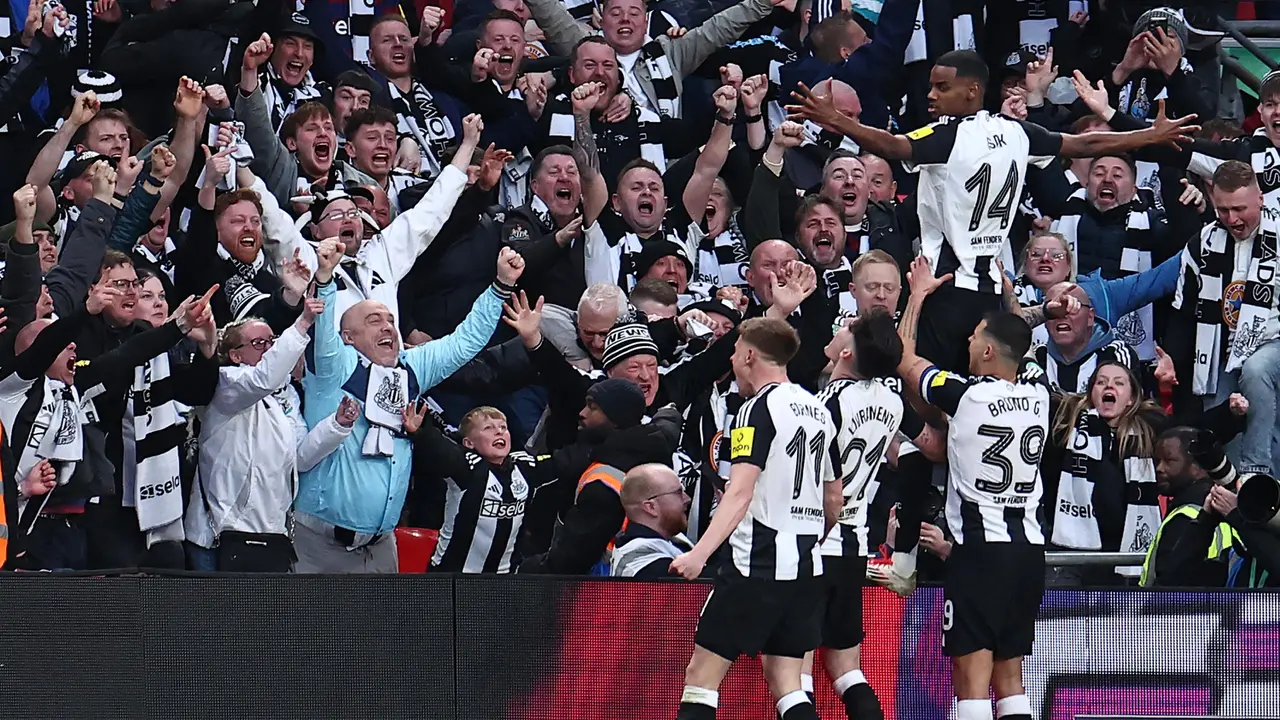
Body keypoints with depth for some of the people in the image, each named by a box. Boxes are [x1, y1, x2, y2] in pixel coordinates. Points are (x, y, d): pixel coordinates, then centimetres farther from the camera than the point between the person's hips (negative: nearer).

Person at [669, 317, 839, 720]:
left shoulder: (759, 408, -9)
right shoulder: (818, 411, 14)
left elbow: (740, 492, -20)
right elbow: (835, 499, 22)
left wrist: (700, 553, -27)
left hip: (758, 564, -7)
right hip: (807, 566, 8)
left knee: (702, 675, -3)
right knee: (785, 683, 8)